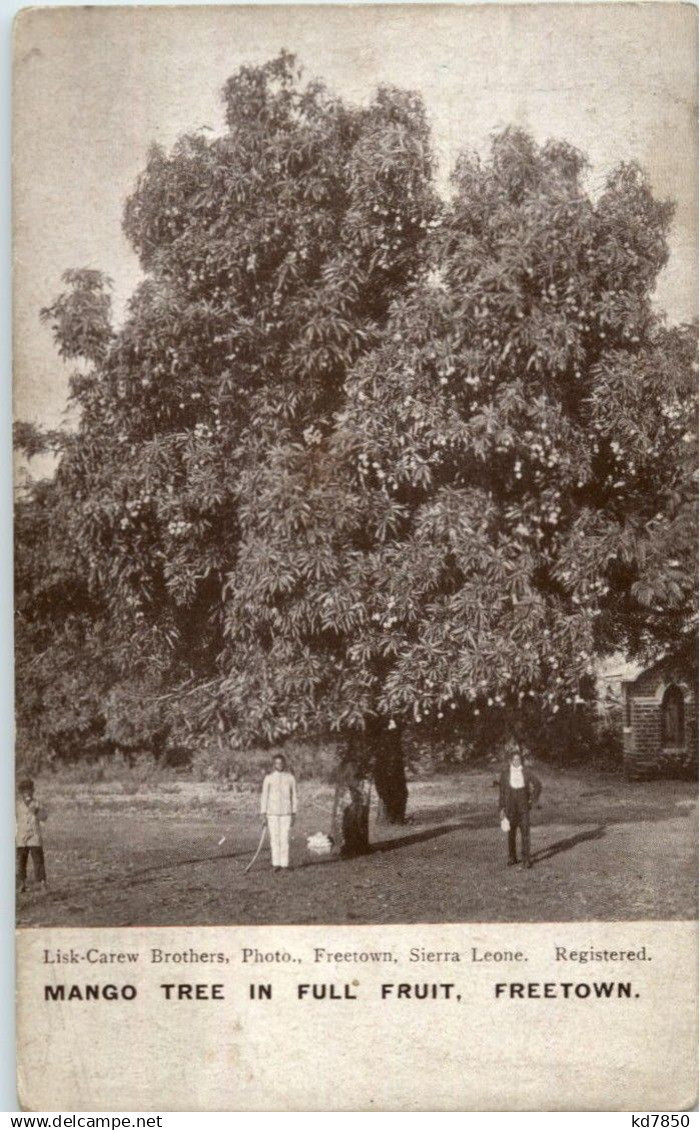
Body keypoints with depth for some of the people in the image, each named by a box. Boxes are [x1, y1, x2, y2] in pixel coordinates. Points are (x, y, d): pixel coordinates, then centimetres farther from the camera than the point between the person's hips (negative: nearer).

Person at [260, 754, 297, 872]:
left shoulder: (290, 778, 4)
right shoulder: (269, 778, 2)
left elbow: (294, 796, 9)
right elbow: (264, 797, 4)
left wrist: (294, 814, 8)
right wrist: (263, 815, 0)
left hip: (286, 813, 0)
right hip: (272, 813, 0)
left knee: (284, 839, -4)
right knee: (274, 838, 1)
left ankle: (284, 864, 1)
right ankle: (276, 864, 8)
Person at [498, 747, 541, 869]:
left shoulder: (526, 772, -1)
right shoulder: (505, 773, -2)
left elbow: (538, 784, 10)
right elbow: (501, 791, 1)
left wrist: (533, 799, 4)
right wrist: (502, 808, -2)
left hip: (523, 806, 0)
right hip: (510, 807, 0)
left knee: (525, 832, -6)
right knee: (511, 833, 9)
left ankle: (526, 860, -4)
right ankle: (512, 858, 22)